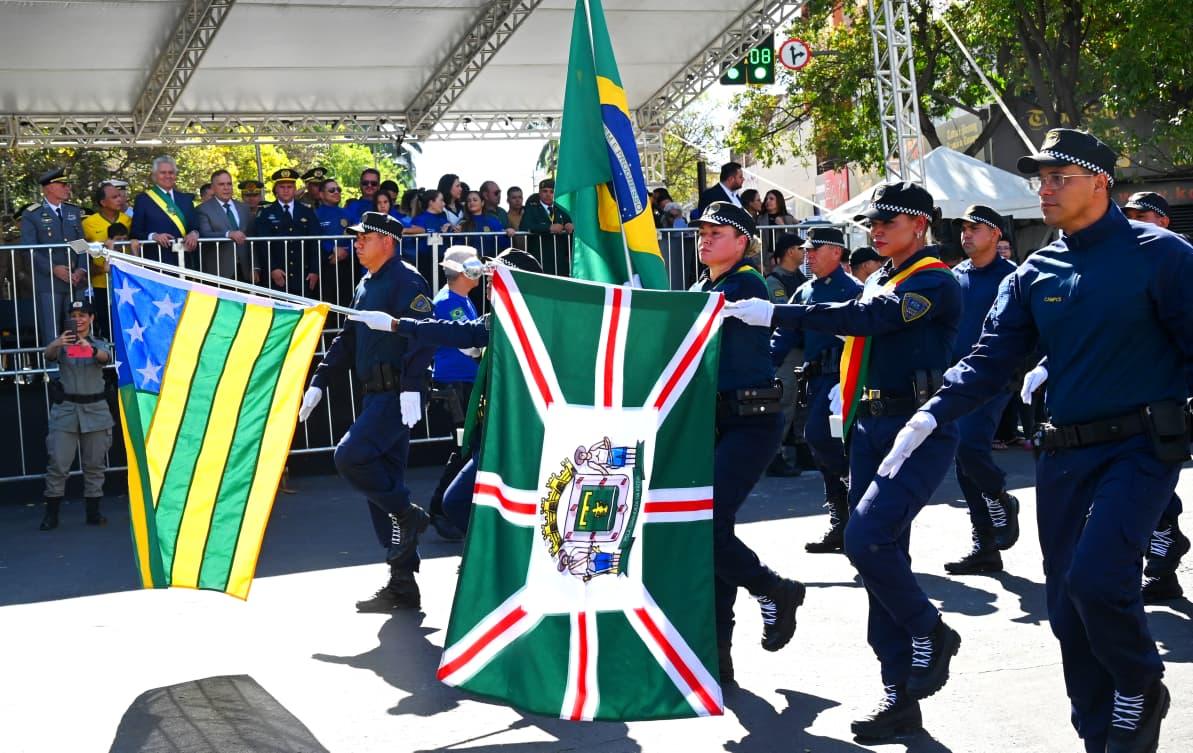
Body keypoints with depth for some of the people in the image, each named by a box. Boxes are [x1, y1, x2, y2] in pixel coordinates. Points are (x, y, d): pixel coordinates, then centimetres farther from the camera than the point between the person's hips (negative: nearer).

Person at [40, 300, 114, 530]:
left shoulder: (99, 343, 7)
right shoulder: (62, 342, 5)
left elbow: (105, 357, -16)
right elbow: (49, 355, -17)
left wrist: (91, 349, -39)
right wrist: (57, 344, -41)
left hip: (95, 408, 1)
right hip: (65, 408, -1)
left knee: (95, 463, 5)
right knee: (58, 463, -5)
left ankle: (93, 512, 13)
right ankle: (51, 514, 0)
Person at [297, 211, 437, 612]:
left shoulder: (406, 281, -9)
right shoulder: (365, 286, 19)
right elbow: (347, 340, 24)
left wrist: (412, 388, -29)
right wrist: (318, 382, 18)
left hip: (398, 396, -10)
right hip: (375, 395, 10)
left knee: (349, 457, -21)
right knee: (383, 481, 8)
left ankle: (409, 515, -3)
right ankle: (402, 586, 12)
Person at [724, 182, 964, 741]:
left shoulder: (936, 282, -10)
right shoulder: (879, 279, 17)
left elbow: (867, 318, -24)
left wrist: (776, 313, -25)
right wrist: (850, 390, 12)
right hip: (870, 428, 8)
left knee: (866, 537, -24)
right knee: (883, 555, 6)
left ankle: (930, 632, 3)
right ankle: (900, 698, 13)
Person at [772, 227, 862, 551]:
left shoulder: (853, 290, -6)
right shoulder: (804, 292, 16)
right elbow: (786, 335, 12)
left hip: (840, 376, -8)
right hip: (814, 378, 8)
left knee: (818, 434, -22)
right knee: (826, 451, 10)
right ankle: (840, 526, 17)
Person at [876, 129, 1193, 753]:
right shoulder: (1034, 273, 9)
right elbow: (990, 358, 3)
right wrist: (929, 417, -10)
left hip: (1140, 446, -6)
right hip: (1062, 455, 6)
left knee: (1096, 577, -21)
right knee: (1067, 605, 7)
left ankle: (1141, 688, 8)